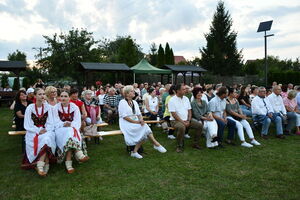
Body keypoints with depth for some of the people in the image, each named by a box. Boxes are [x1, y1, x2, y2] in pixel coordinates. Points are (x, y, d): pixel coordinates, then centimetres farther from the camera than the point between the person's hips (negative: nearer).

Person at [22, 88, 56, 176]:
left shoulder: (47, 107, 5)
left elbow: (50, 123, 3)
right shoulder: (30, 108, -2)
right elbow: (27, 125, -5)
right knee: (45, 140, -32)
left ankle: (40, 164, -31)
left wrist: (46, 131, -16)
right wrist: (38, 131, -18)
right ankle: (46, 163, -27)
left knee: (47, 138, -33)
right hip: (33, 132, -2)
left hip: (46, 131, 2)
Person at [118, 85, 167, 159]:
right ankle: (156, 144, -17)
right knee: (144, 127, -26)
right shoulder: (122, 102, -5)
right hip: (126, 124, -7)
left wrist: (141, 120, -10)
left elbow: (139, 114, 13)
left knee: (144, 126, -24)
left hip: (136, 123, 7)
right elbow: (124, 116, -14)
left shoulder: (134, 102, 17)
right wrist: (136, 122, -19)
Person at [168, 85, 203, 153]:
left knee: (199, 125, -7)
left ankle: (195, 143, 8)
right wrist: (183, 122, -20)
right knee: (181, 127, -38)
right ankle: (179, 146, -17)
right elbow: (174, 114, -16)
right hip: (176, 120, -6)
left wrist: (188, 121, -6)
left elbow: (189, 111, 9)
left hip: (186, 120, 7)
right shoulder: (172, 100, -11)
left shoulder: (186, 98, 9)